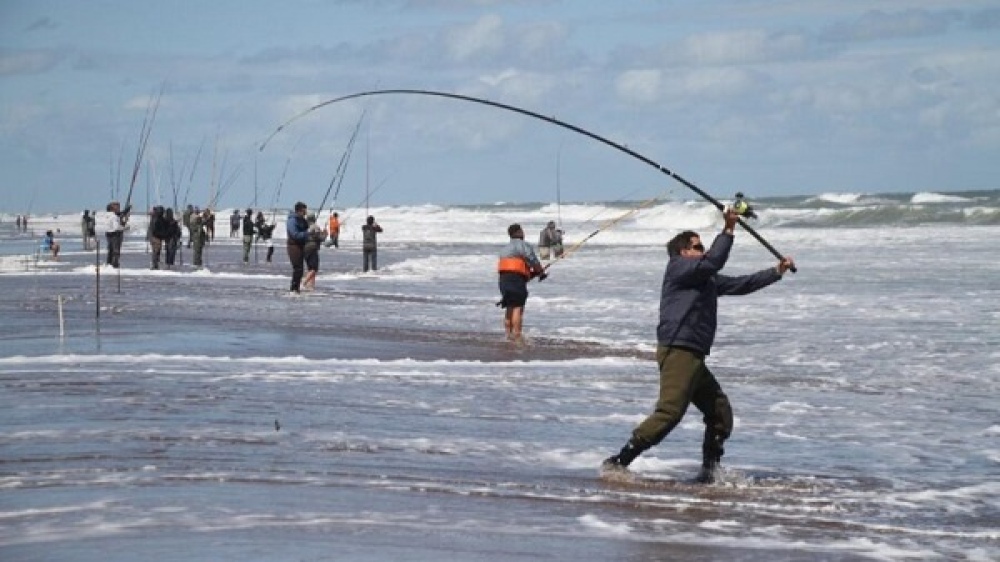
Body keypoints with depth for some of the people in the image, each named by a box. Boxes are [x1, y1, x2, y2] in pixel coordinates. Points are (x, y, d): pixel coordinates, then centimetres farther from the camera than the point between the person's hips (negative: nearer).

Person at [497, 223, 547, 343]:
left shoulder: (505, 248, 25)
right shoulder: (523, 245, -3)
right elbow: (534, 262, -7)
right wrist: (542, 272, 12)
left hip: (503, 278, 8)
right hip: (516, 278, -8)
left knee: (509, 308, 15)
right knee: (518, 307, -8)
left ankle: (508, 334, 15)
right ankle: (517, 336, -13)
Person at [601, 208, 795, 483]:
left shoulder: (707, 280, 23)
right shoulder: (677, 267, -2)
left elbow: (740, 284, 29)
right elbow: (713, 262, -16)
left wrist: (777, 271, 29)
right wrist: (728, 230, -11)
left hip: (694, 357, 10)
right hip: (677, 350, -10)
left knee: (720, 412, 9)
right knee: (669, 413, -20)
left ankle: (710, 471, 15)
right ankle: (617, 462, -19)